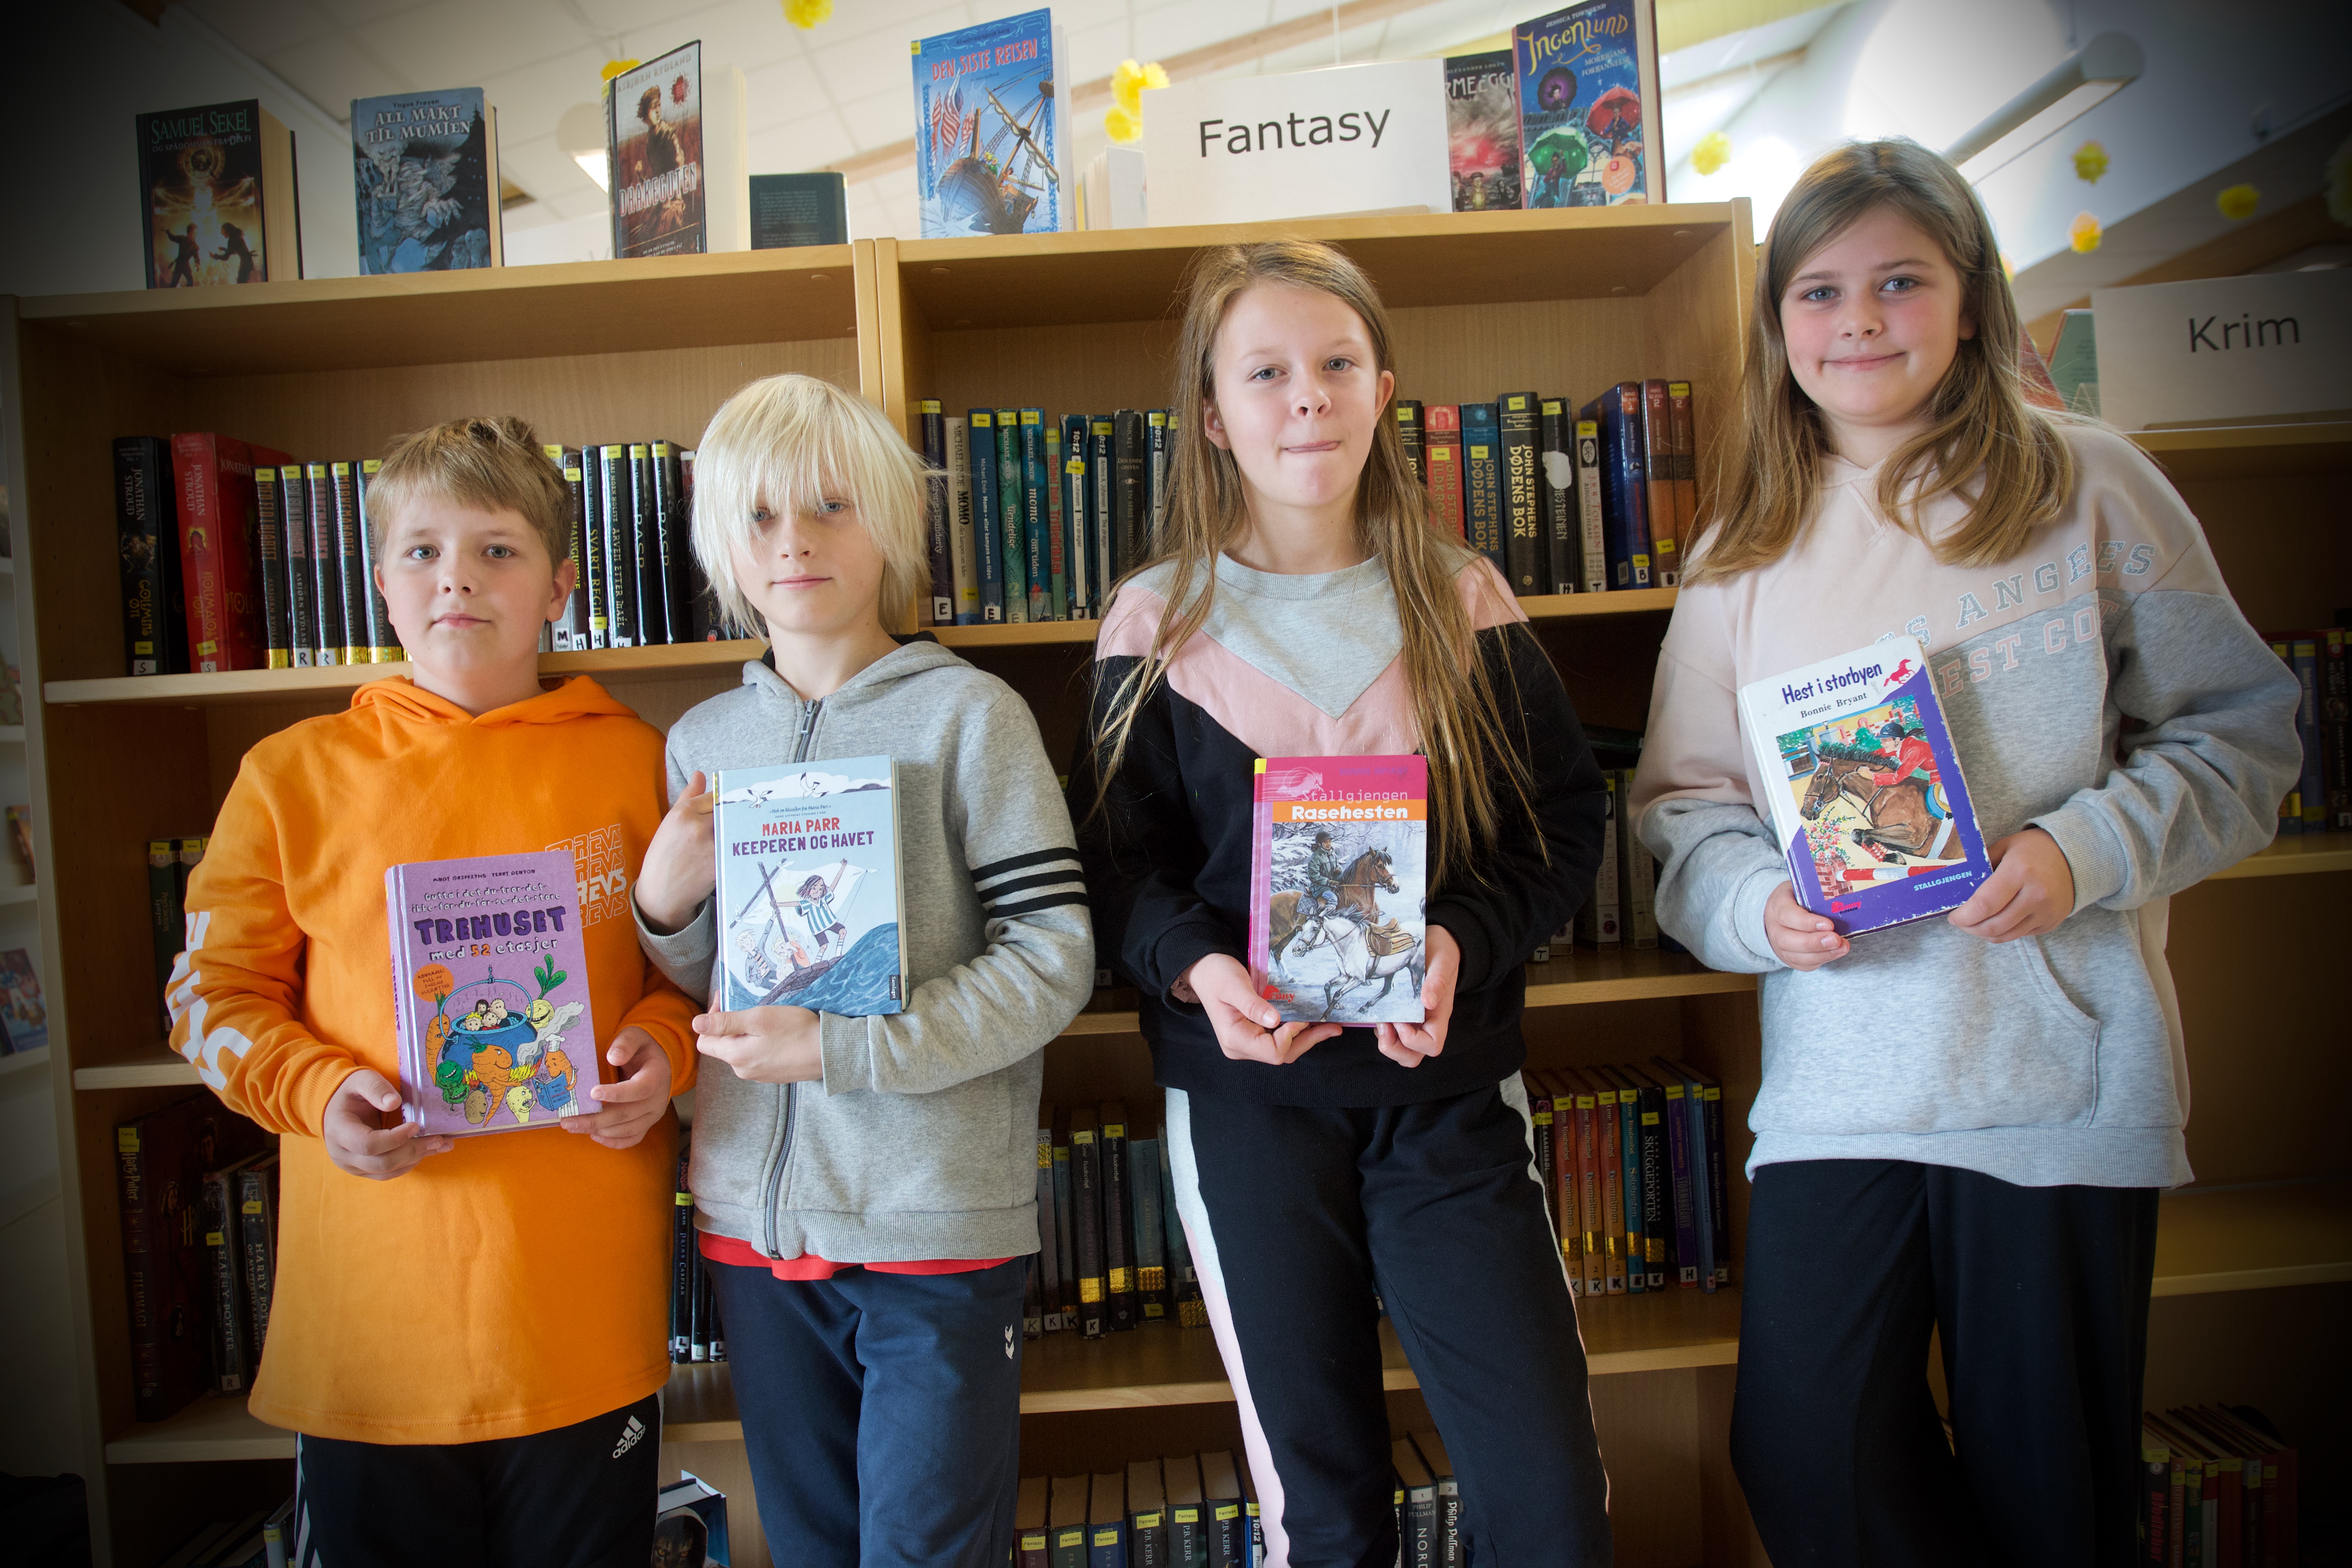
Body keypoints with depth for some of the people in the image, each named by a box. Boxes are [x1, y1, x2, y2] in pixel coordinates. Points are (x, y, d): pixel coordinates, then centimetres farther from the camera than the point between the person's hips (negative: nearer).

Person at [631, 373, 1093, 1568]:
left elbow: (1055, 960, -12)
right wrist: (666, 904, -6)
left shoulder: (967, 716, -6)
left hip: (936, 1221, -4)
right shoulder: (702, 741, 8)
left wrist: (843, 1049, -19)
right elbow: (698, 986, 16)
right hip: (754, 1215, 5)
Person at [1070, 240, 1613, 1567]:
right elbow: (1119, 856, 3)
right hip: (1244, 1095, 0)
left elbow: (1563, 820, 5)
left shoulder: (1463, 603, 4)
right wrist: (1196, 966, -17)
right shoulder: (1160, 624, 1)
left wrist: (1464, 941, -14)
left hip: (1449, 1083, 1)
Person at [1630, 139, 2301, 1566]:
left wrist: (2086, 851, -13)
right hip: (1835, 1083, 2)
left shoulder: (2085, 486, 1)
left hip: (2062, 1069, -2)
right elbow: (1684, 802, 9)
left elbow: (2246, 725, 3)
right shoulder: (1747, 551, 9)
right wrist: (1754, 904, -11)